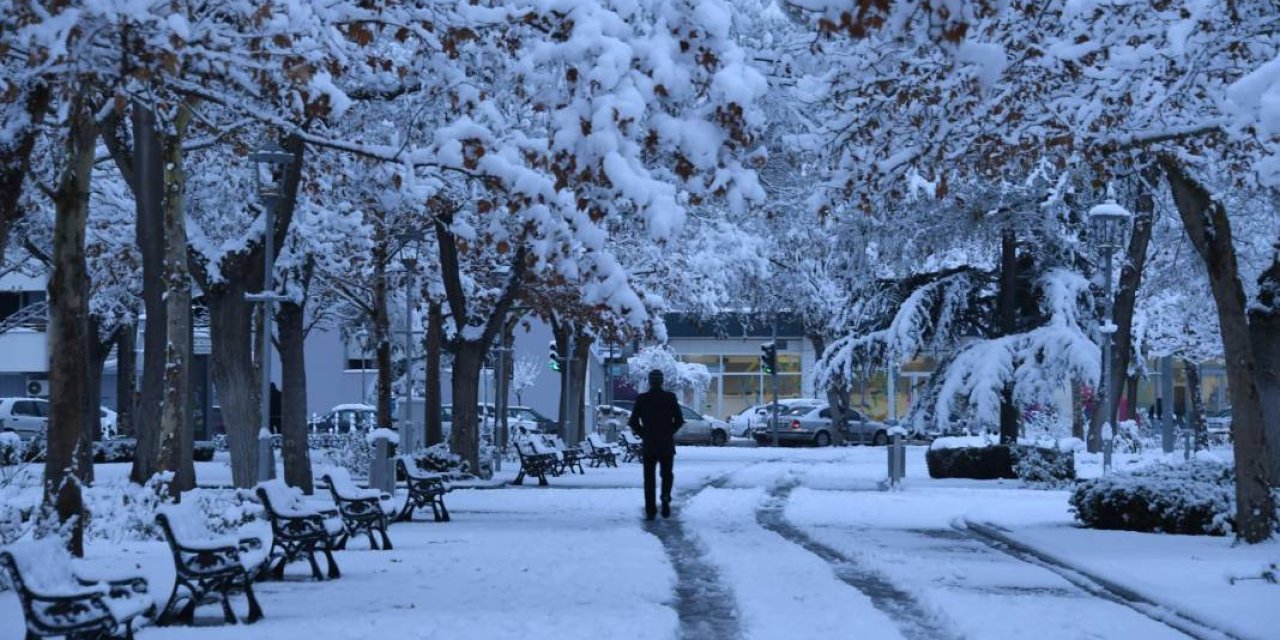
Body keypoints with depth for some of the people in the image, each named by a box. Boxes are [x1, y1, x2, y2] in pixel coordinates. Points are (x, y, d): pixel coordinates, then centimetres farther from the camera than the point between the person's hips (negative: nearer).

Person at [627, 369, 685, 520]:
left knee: (649, 477, 6)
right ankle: (666, 496, -13)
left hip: (649, 445, 0)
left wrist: (643, 434, 9)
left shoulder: (642, 399, -1)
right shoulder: (670, 397, -2)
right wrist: (669, 432, 9)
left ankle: (650, 511, 1)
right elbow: (679, 420, -5)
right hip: (667, 444, 0)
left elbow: (633, 422, -3)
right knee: (667, 474, 14)